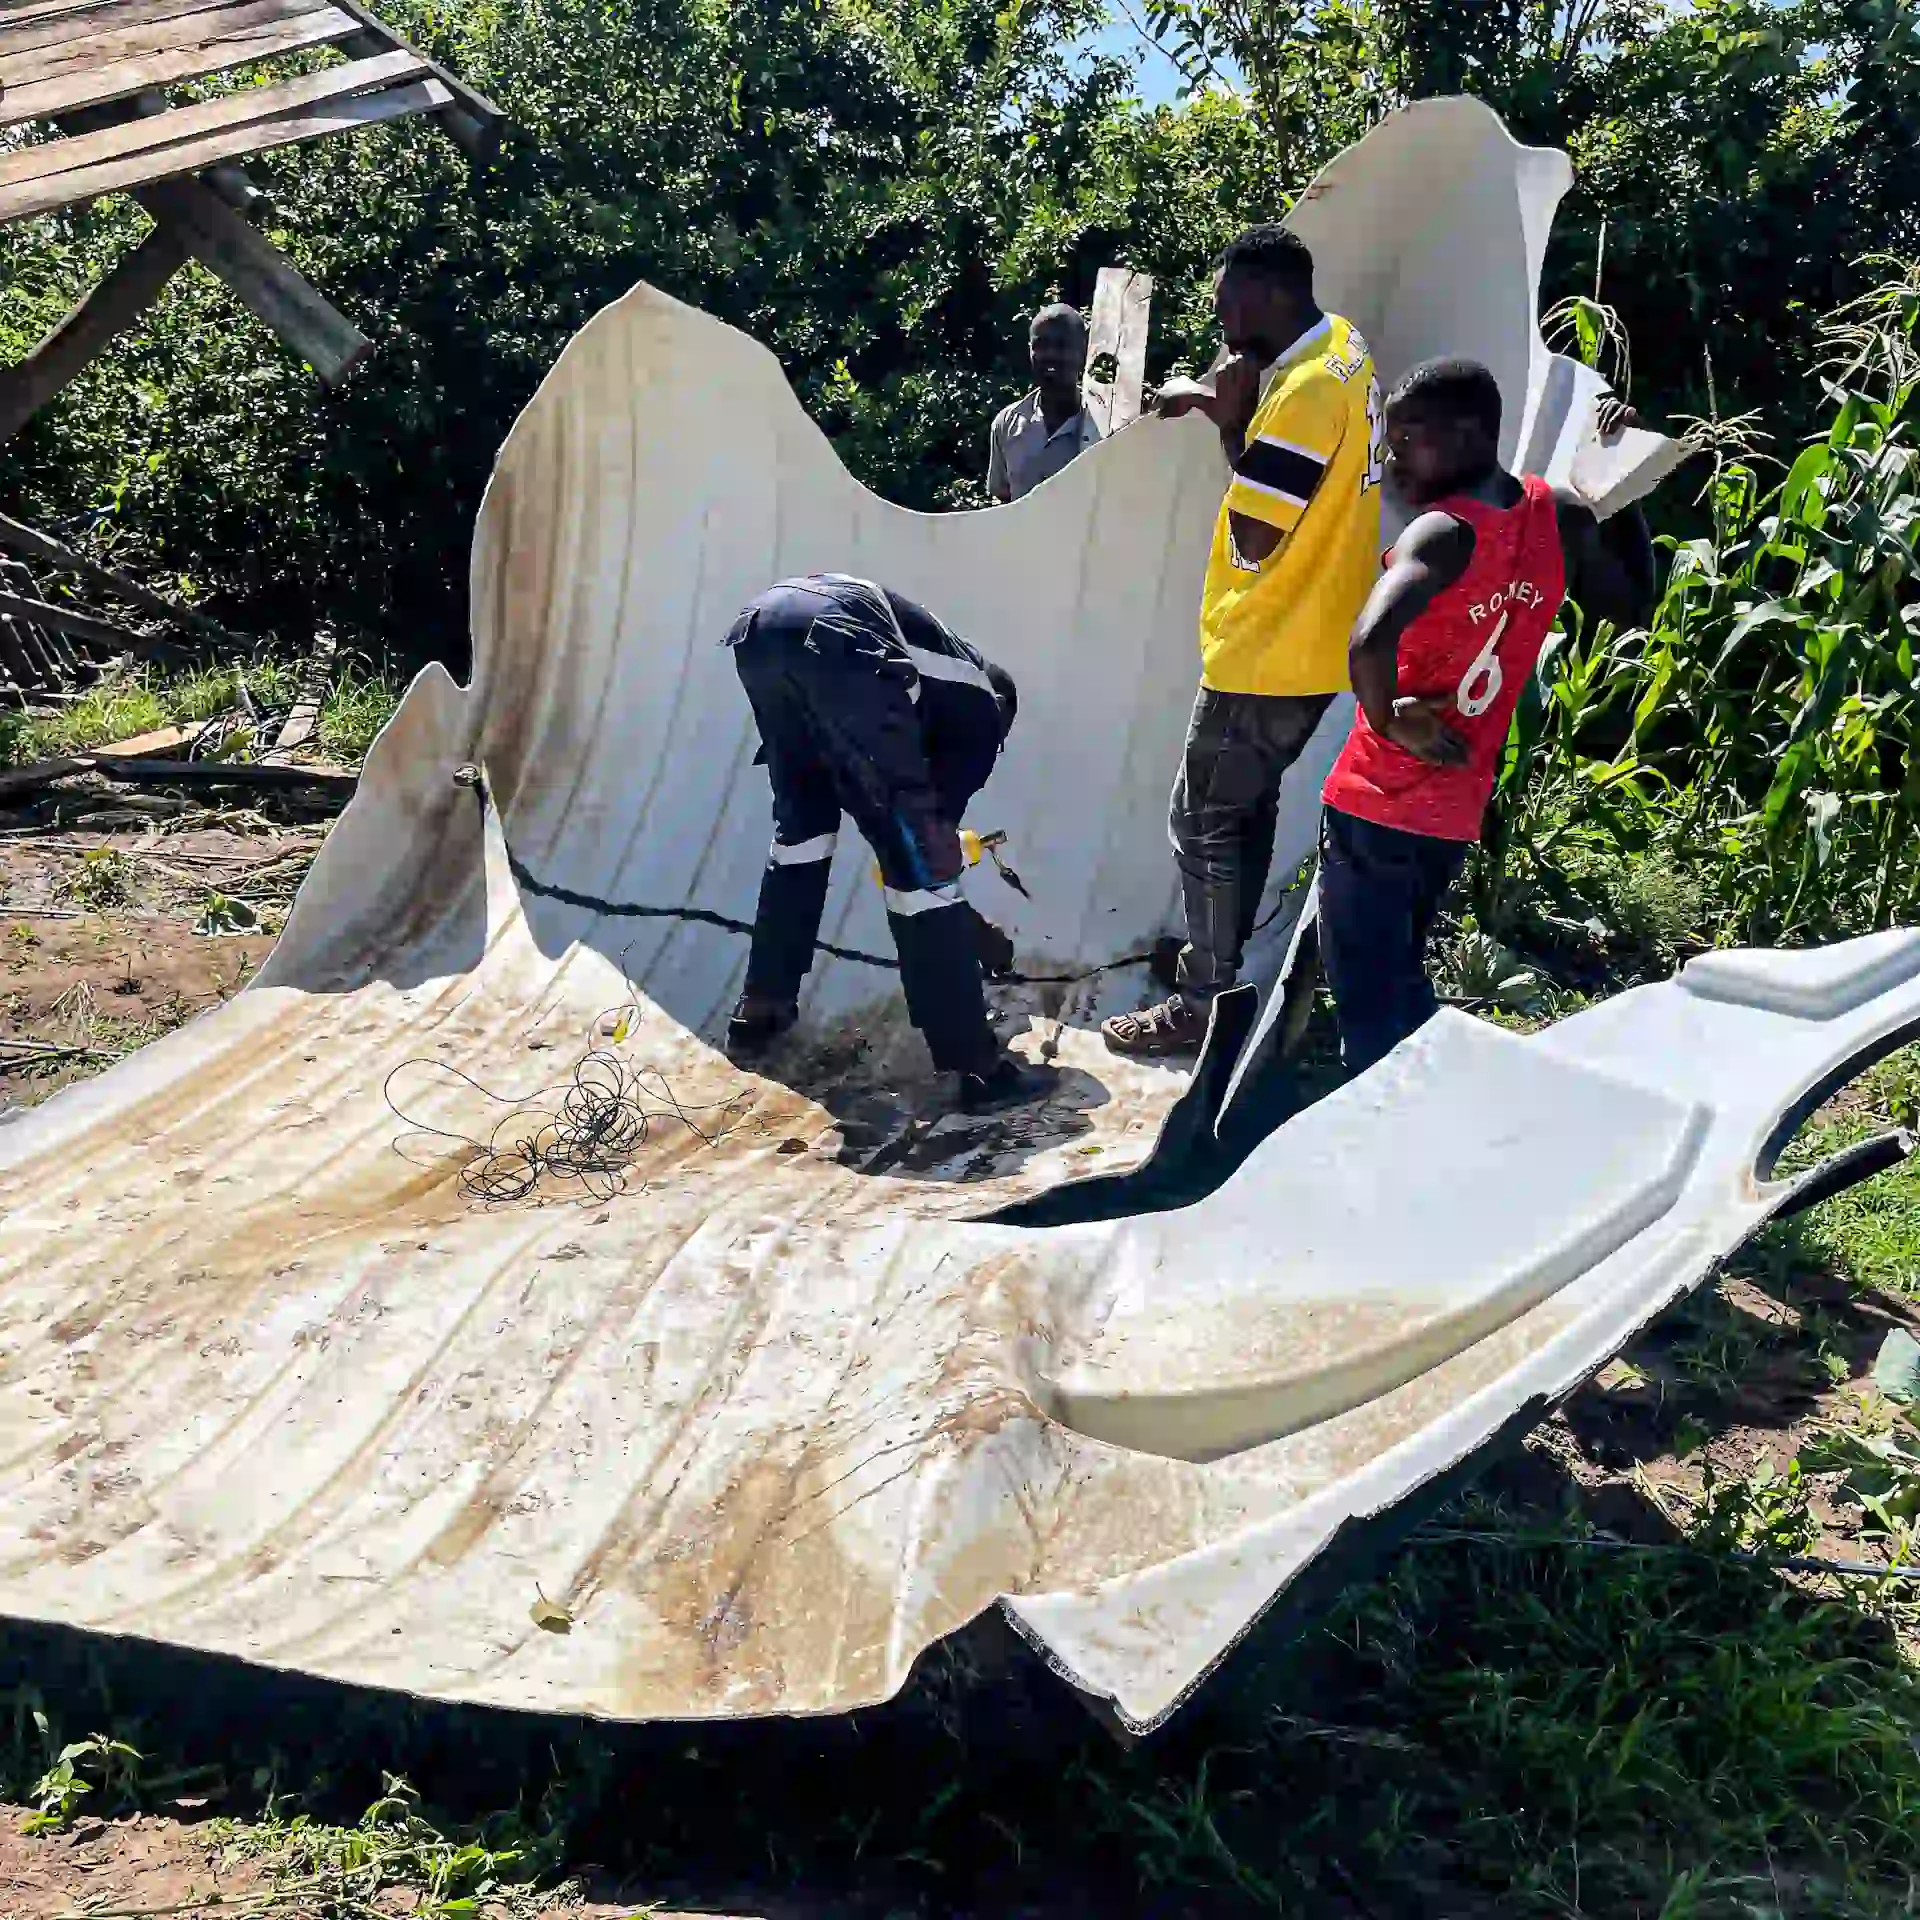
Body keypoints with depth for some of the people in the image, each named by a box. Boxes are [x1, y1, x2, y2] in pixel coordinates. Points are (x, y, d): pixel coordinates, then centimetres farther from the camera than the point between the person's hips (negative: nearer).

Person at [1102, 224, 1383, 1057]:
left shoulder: (1308, 392, -24)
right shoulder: (1336, 345, 7)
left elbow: (1251, 540, -23)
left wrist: (1229, 418, -15)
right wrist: (1238, 412, -1)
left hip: (1270, 654, -10)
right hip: (1309, 643, 10)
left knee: (1204, 822, 0)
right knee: (1249, 806, 20)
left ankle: (1201, 1006, 8)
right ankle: (1224, 962, 33)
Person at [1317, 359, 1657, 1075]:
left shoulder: (1444, 533, -21)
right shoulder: (1559, 516, -1)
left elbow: (1371, 643, -40)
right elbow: (1632, 605, 18)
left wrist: (1387, 717, -21)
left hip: (1375, 807, -7)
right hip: (1456, 813, 8)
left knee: (1368, 1004, 3)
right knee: (1399, 980, 24)